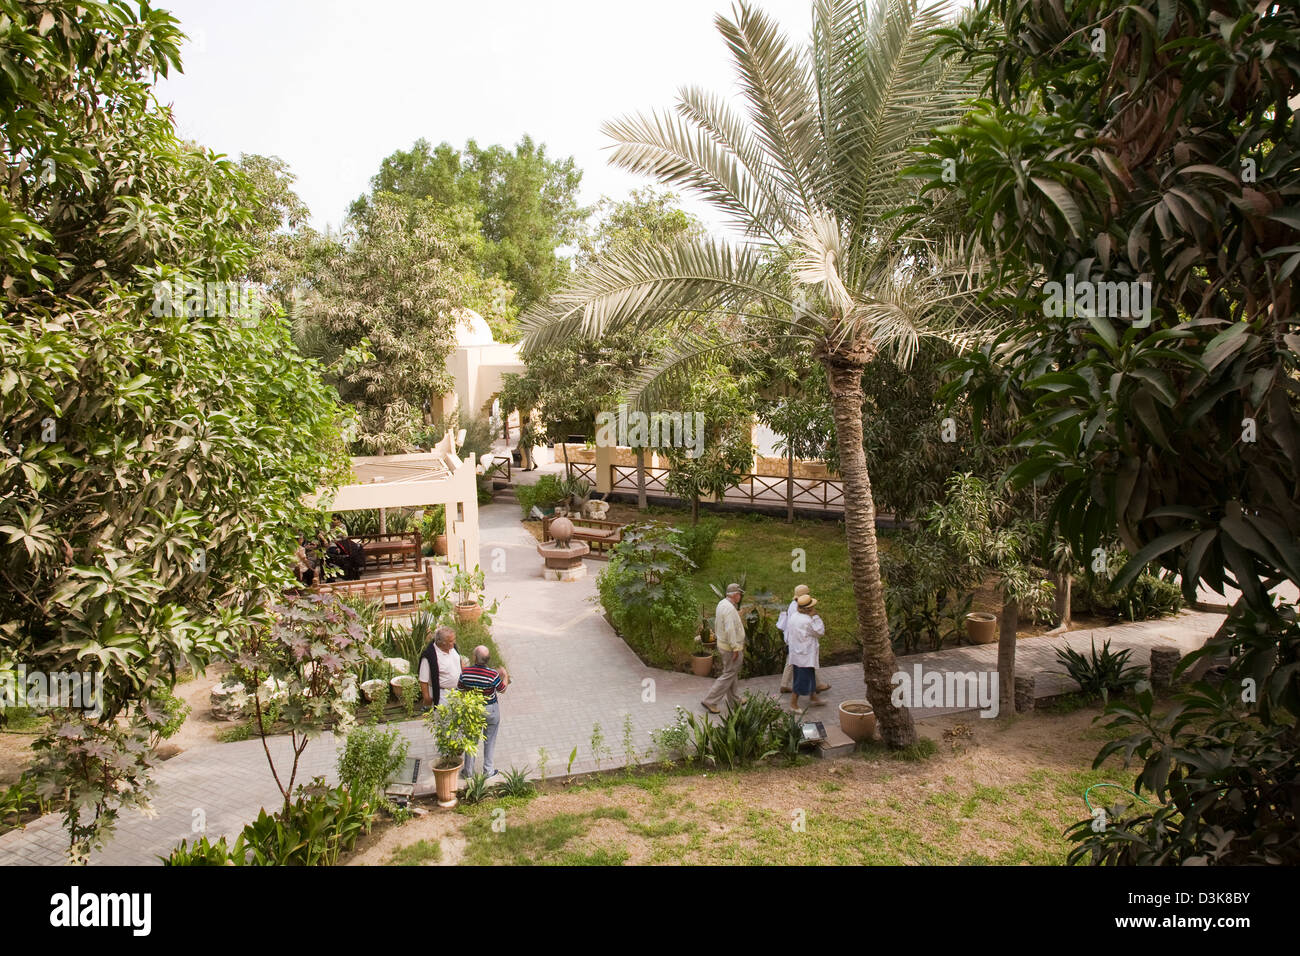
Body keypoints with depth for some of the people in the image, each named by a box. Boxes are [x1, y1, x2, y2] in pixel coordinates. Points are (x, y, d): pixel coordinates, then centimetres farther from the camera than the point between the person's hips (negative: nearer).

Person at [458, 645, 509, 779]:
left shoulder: (465, 673, -18)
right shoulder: (493, 675, -25)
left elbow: (460, 690, -4)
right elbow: (502, 689, -9)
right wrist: (505, 675, 9)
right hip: (490, 710, -2)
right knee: (489, 741, 16)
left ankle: (469, 771, 30)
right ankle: (488, 771, 25)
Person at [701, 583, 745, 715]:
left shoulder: (722, 603, 5)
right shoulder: (729, 608, -25)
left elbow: (717, 623, 15)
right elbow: (730, 630, -29)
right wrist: (735, 648, -24)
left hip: (723, 643, 10)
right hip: (731, 647, -10)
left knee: (733, 673, 21)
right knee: (729, 675, -2)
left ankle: (733, 699, 34)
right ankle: (710, 701, 0)